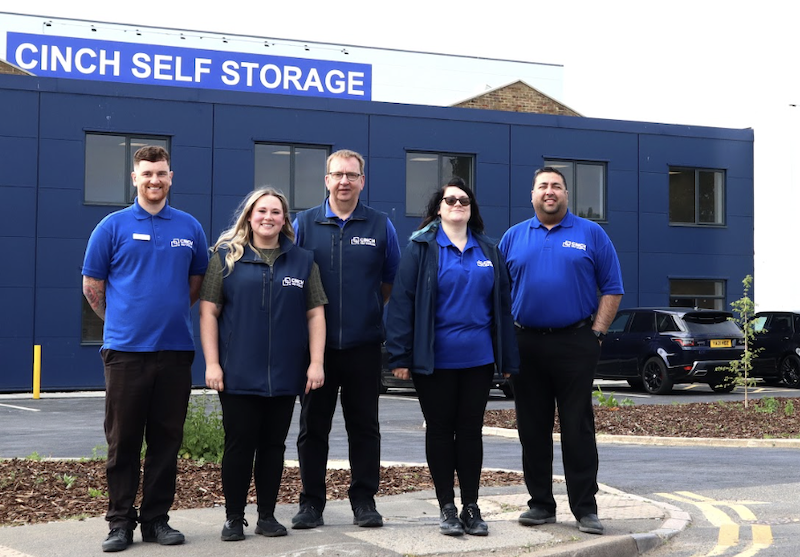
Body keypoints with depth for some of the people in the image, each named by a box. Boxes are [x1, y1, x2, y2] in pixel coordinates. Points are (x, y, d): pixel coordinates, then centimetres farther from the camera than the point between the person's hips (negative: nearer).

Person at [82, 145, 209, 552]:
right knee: (123, 440, 1)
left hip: (175, 350, 3)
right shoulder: (113, 226, 1)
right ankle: (120, 522, 10)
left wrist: (172, 315, 13)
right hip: (125, 348, -2)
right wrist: (122, 320, 8)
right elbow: (92, 286, 5)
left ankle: (156, 518, 16)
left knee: (166, 439, 7)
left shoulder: (189, 228, 9)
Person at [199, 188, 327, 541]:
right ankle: (234, 518, 12)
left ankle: (267, 516, 19)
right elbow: (209, 311, 0)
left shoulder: (302, 261, 10)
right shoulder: (226, 257, 3)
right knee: (239, 444, 1)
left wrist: (316, 362, 0)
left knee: (273, 445, 8)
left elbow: (315, 314, 8)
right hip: (238, 374, -2)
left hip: (285, 375, 2)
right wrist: (212, 363, -7)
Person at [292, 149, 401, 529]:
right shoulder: (304, 224, 5)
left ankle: (364, 500, 14)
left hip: (364, 344, 0)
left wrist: (371, 311, 6)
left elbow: (392, 283, 12)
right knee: (313, 425, 5)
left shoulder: (380, 226, 6)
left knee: (364, 425, 5)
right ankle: (311, 502, 13)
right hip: (316, 343, 0)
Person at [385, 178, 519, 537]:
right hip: (435, 359, -3)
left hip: (478, 358, 3)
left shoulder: (488, 251, 10)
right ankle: (447, 508, 14)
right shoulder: (421, 248, -1)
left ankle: (471, 507, 16)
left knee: (471, 430, 8)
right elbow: (401, 301, -7)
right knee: (440, 430, 6)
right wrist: (400, 356, -13)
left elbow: (502, 305, 10)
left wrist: (508, 358, 7)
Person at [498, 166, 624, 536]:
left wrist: (597, 332, -6)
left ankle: (585, 508, 4)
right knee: (532, 429, 7)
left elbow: (612, 289, 3)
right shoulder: (513, 238, 11)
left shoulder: (591, 235, 5)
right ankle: (541, 504, 17)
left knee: (578, 429, -2)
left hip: (575, 343, -2)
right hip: (525, 345, 3)